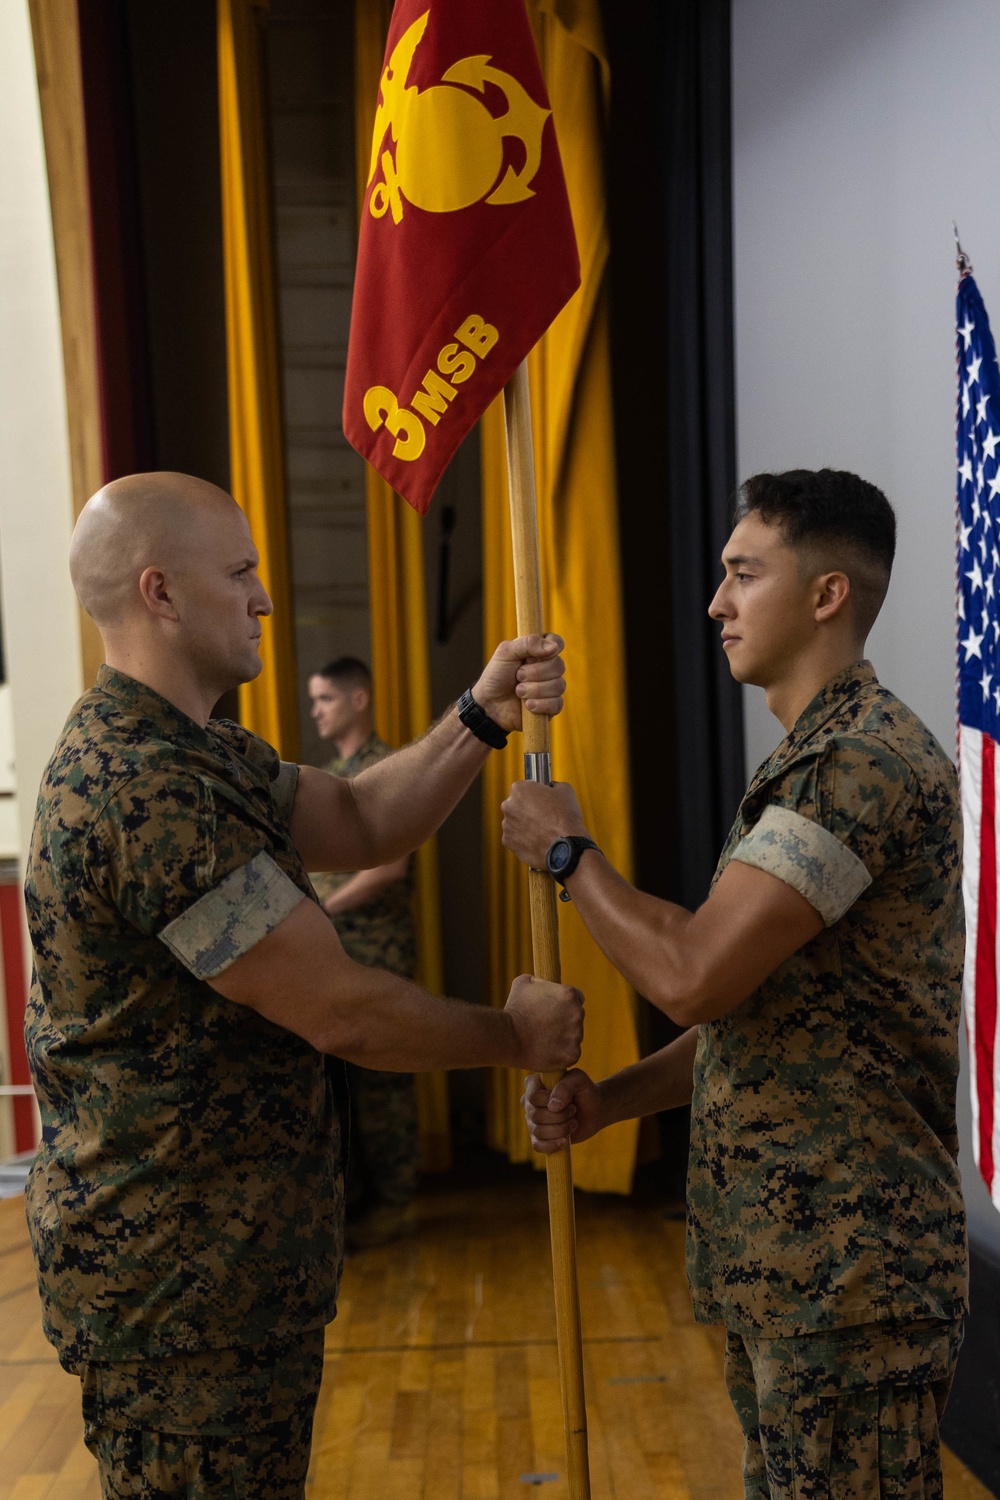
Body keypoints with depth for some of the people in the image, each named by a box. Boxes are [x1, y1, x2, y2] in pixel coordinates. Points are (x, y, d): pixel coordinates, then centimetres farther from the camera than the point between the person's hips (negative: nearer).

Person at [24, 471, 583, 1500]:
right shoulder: (144, 789, -27)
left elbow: (359, 824, 8)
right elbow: (342, 1015, -24)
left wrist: (483, 718, -6)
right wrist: (515, 1037, -8)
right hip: (179, 1283, -10)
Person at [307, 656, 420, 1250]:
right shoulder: (331, 774, 17)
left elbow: (390, 865, -17)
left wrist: (322, 909, -17)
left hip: (376, 945, -8)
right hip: (331, 949, 8)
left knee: (380, 1073, -2)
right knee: (337, 1070, 11)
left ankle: (395, 1204, 8)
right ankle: (351, 1195, 21)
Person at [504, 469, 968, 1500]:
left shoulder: (866, 760, -20)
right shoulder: (811, 762, 14)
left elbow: (693, 976, -27)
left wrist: (566, 852, -11)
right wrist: (611, 1098, 3)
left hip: (847, 1268, -10)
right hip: (778, 1257, 10)